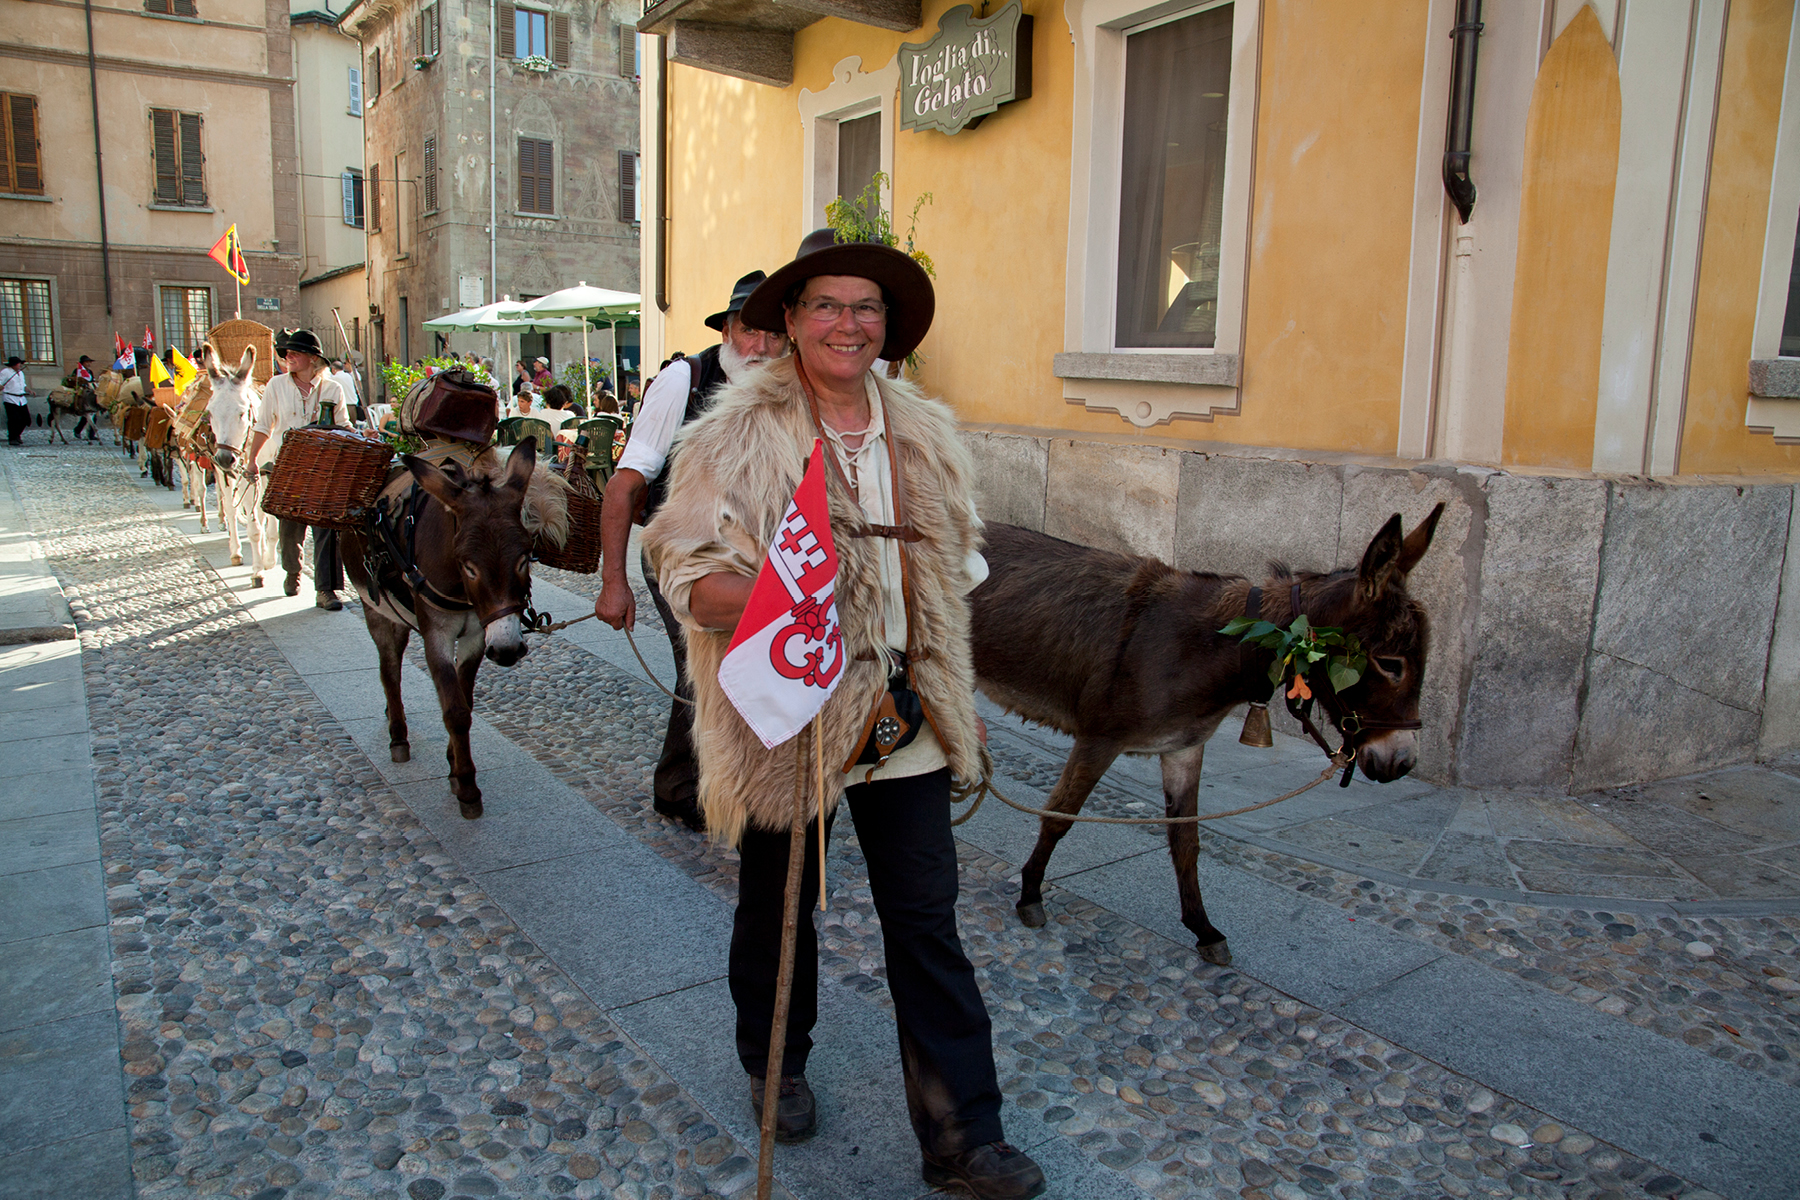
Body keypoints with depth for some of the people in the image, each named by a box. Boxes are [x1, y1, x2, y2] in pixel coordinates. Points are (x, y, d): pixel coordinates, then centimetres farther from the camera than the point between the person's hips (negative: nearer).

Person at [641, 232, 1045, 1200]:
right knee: (778, 906, 16)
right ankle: (776, 1067, 44)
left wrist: (956, 706, 15)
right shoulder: (738, 435, -9)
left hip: (905, 720, 4)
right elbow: (687, 574, -13)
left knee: (927, 921, 6)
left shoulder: (924, 435, 7)